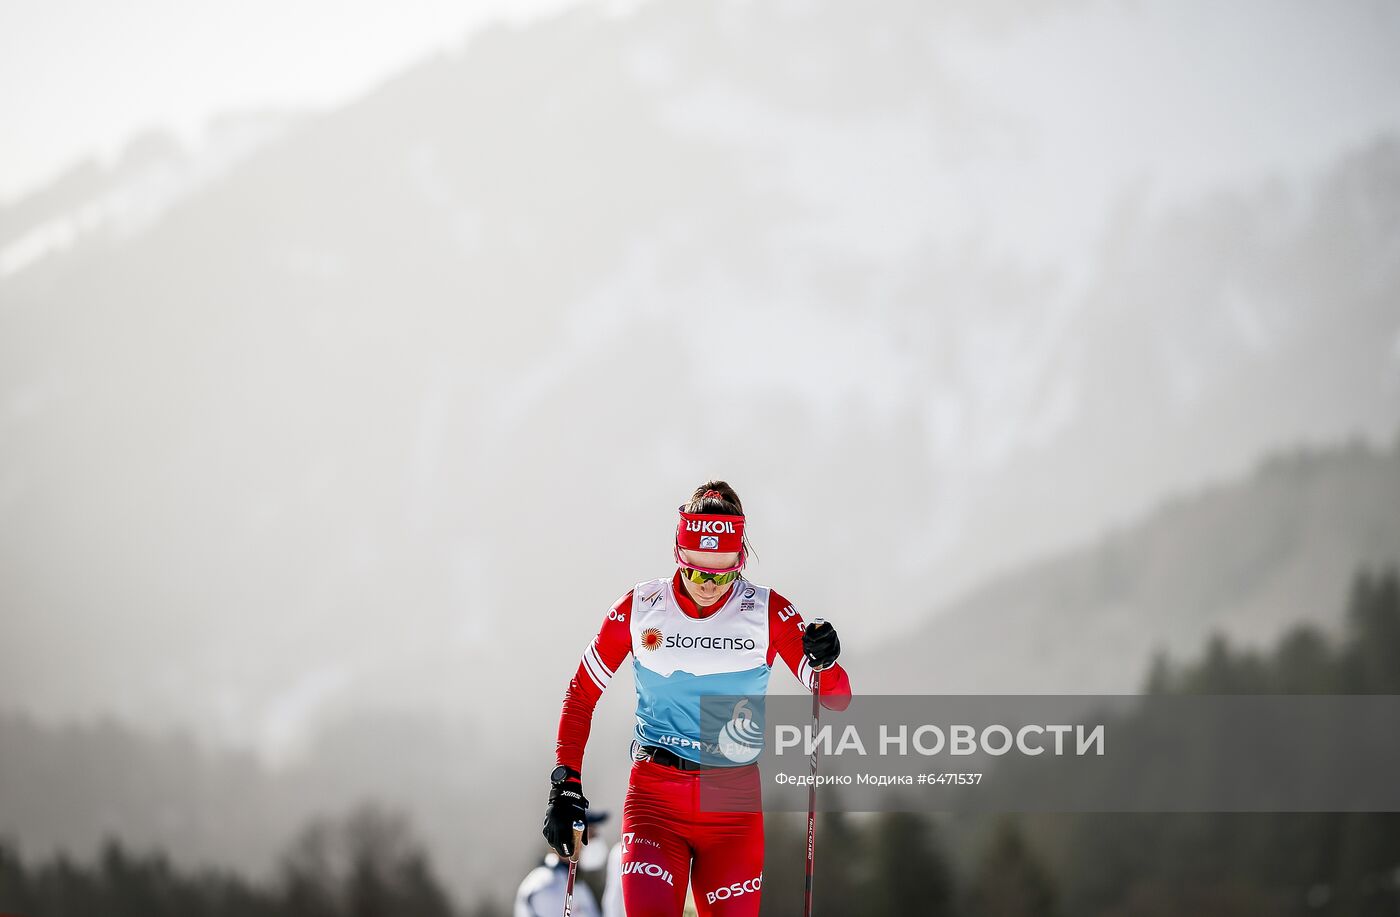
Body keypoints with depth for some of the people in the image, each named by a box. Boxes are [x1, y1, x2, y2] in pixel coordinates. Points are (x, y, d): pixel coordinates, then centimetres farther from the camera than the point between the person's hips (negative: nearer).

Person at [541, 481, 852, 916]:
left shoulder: (767, 612, -1)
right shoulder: (641, 607, 1)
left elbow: (837, 699, 0)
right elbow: (581, 692, 10)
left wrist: (824, 664, -23)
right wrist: (565, 783, 1)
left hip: (734, 800, 1)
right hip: (653, 795, -1)